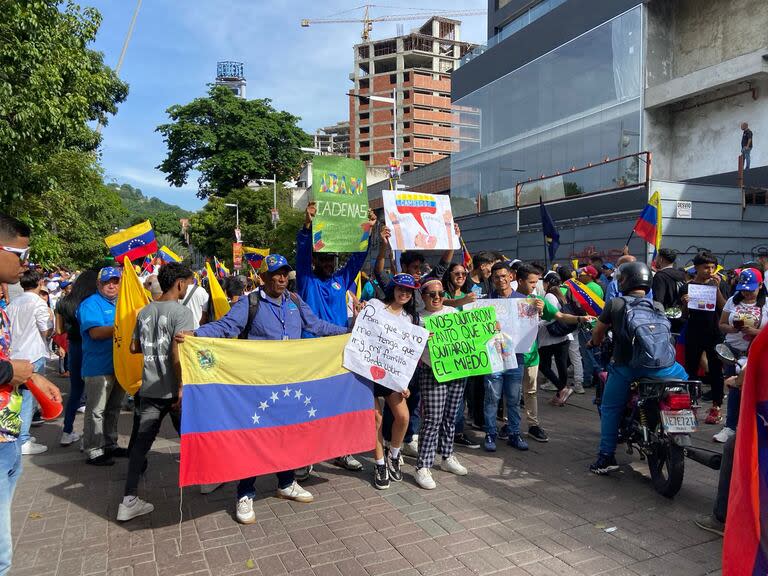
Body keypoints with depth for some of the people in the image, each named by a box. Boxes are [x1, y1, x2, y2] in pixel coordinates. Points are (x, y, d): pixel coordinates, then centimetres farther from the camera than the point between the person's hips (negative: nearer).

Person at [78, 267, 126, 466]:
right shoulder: (91, 304, -9)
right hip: (99, 367, -8)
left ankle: (110, 445, 29)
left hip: (119, 365, 8)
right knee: (96, 411, 0)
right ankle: (93, 452, 10)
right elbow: (95, 332, -23)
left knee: (113, 409, 17)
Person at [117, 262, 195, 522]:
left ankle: (129, 502, 7)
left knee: (141, 442, 7)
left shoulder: (144, 312, 8)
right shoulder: (181, 312, -13)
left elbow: (134, 347, 15)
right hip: (172, 389, -5)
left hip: (149, 388, 6)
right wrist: (182, 389, -18)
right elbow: (178, 353, -20)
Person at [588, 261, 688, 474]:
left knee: (610, 409, 12)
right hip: (661, 366, 3)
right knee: (682, 374, 34)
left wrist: (596, 342, 36)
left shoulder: (615, 304, 4)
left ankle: (606, 457, 11)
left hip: (627, 367, -2)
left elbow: (598, 332, 13)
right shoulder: (658, 307, 13)